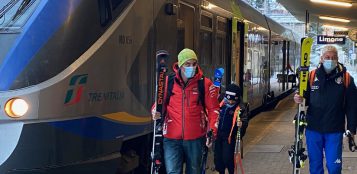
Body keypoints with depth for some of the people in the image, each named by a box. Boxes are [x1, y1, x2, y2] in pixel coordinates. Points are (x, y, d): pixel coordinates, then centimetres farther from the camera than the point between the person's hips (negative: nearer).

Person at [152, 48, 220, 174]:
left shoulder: (205, 84, -3)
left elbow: (213, 109, 0)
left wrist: (212, 132, -10)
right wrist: (156, 113, -9)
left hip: (195, 138, 1)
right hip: (172, 138, 0)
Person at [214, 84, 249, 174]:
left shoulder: (240, 108, -11)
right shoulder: (221, 104, 2)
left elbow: (245, 122, -12)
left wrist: (241, 124, -34)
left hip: (230, 137, -5)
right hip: (219, 135, 5)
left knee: (227, 158, -9)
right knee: (218, 157, 10)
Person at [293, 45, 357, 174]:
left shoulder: (346, 78, -3)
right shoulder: (312, 76, 2)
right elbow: (306, 99, 10)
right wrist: (299, 99, -13)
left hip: (334, 131, -2)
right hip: (313, 129, 2)